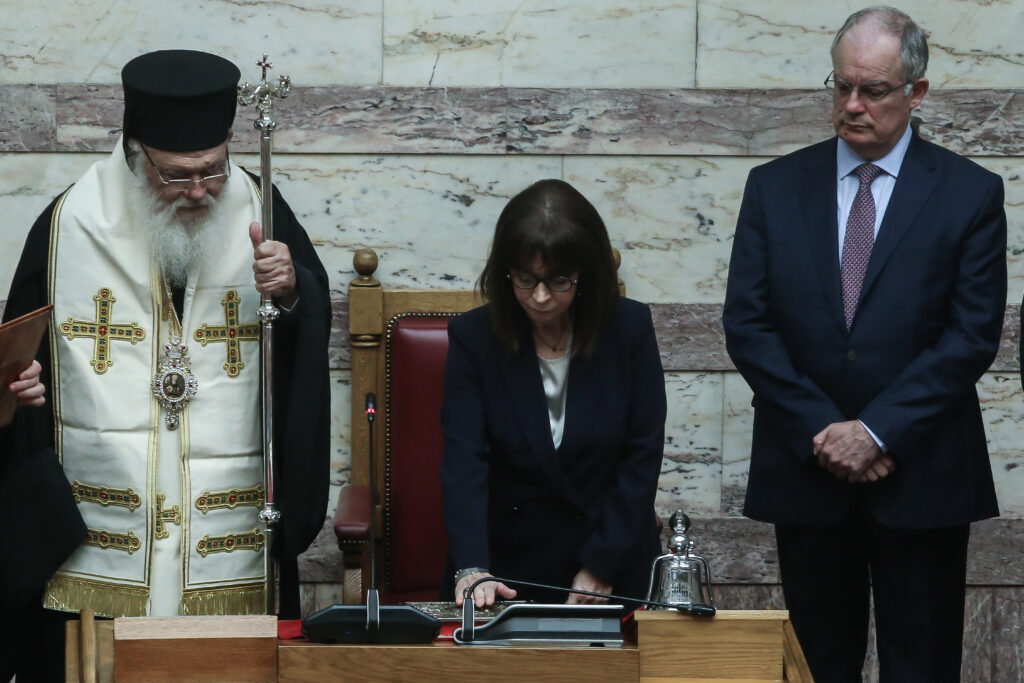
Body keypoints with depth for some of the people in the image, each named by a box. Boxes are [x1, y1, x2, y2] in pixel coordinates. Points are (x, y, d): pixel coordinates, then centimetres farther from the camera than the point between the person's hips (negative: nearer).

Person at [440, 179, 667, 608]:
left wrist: (603, 564, -11)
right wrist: (471, 569, -30)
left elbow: (642, 456, -5)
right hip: (506, 567, 0)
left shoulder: (630, 328, -7)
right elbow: (464, 461, -16)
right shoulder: (473, 337, -8)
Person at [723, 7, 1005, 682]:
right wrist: (821, 433, -9)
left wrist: (877, 432, -14)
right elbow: (747, 324, 1)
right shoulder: (775, 187, 6)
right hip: (806, 471, 2)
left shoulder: (971, 193, 0)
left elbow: (973, 335, -7)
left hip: (922, 477, -1)